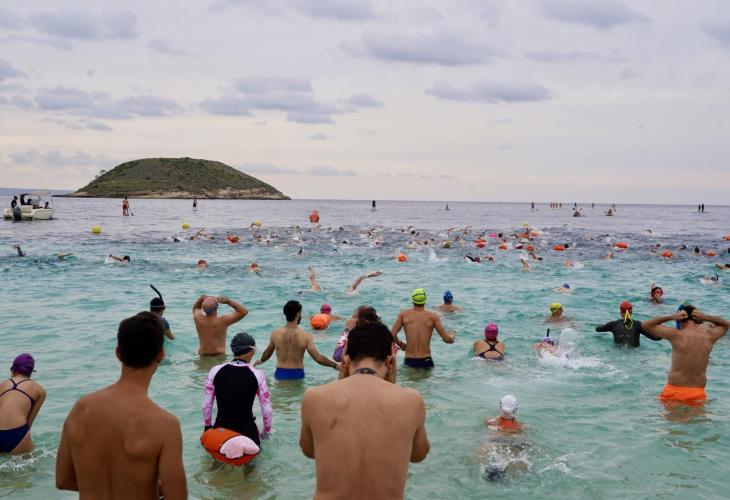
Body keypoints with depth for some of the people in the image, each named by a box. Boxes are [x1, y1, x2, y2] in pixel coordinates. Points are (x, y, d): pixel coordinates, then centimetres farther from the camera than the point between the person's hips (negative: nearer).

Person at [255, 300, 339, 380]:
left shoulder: (275, 333, -3)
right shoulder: (306, 336, -11)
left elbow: (267, 353, 14)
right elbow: (318, 358, -12)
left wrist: (260, 360, 36)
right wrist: (336, 365, 0)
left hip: (280, 373, 2)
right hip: (297, 374, -2)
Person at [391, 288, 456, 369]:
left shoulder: (403, 314, 1)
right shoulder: (432, 316, -2)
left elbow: (392, 335, -5)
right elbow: (447, 339, -5)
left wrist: (400, 344, 15)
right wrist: (452, 336, 19)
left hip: (409, 361, 1)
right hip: (426, 361, -1)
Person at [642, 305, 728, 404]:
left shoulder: (675, 335, -11)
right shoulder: (709, 336, 0)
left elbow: (646, 324, 0)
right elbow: (725, 324, 24)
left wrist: (671, 317, -4)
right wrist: (705, 317, 6)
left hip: (674, 391, -3)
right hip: (698, 394, 3)